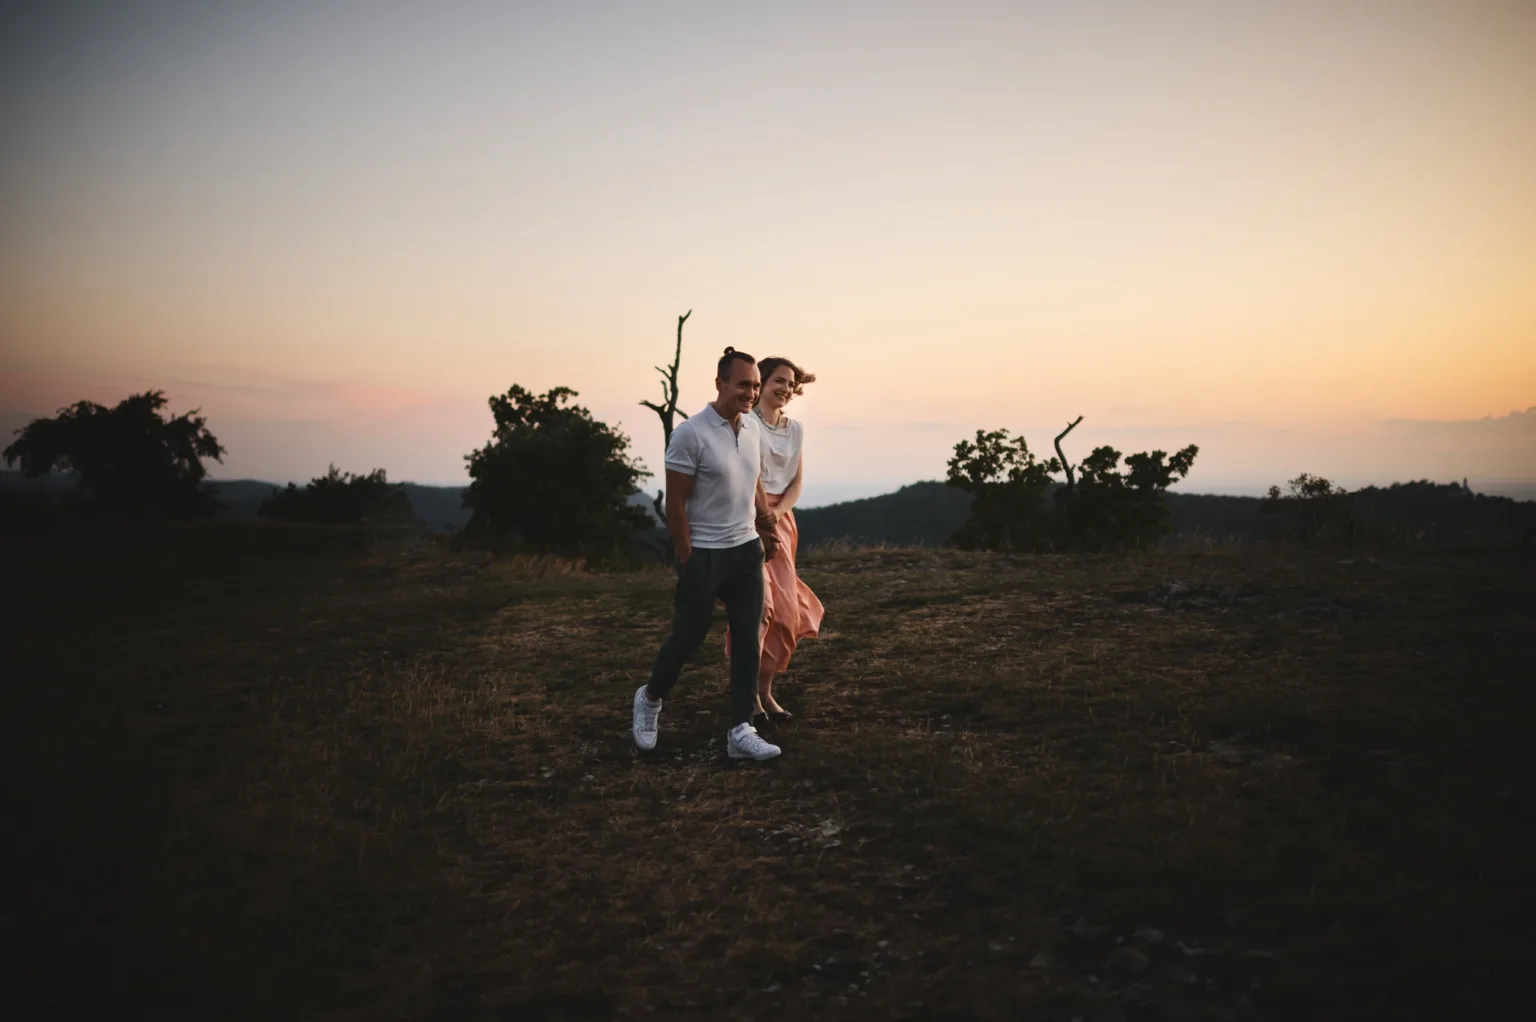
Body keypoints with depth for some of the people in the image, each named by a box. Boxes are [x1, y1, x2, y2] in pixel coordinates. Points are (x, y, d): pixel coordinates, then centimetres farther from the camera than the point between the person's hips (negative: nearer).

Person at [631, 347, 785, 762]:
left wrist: (766, 528, 9)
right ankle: (650, 698, 31)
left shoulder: (753, 426, 5)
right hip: (704, 553, -6)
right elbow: (675, 503, -13)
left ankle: (741, 731, 10)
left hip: (746, 549, 6)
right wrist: (686, 560, -12)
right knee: (688, 637, 4)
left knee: (747, 639, 4)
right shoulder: (690, 434, -16)